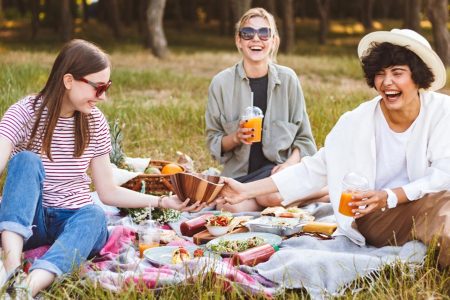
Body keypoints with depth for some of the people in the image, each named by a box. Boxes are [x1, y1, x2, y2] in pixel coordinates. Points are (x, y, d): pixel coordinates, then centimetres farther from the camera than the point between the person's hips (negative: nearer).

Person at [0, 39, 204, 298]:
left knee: (94, 215, -33)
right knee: (26, 160, -29)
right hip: (26, 219, -2)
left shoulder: (95, 123, 4)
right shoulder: (26, 112, -8)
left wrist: (163, 201, -6)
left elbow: (108, 192, 7)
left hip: (76, 218, 2)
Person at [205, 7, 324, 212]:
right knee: (233, 208, -32)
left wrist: (291, 163, -15)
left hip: (277, 167, -1)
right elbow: (213, 141, 5)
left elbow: (303, 137, 5)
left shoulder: (287, 79, 1)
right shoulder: (222, 83, 1)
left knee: (273, 195, -36)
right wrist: (235, 137, -16)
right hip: (238, 172, 1)